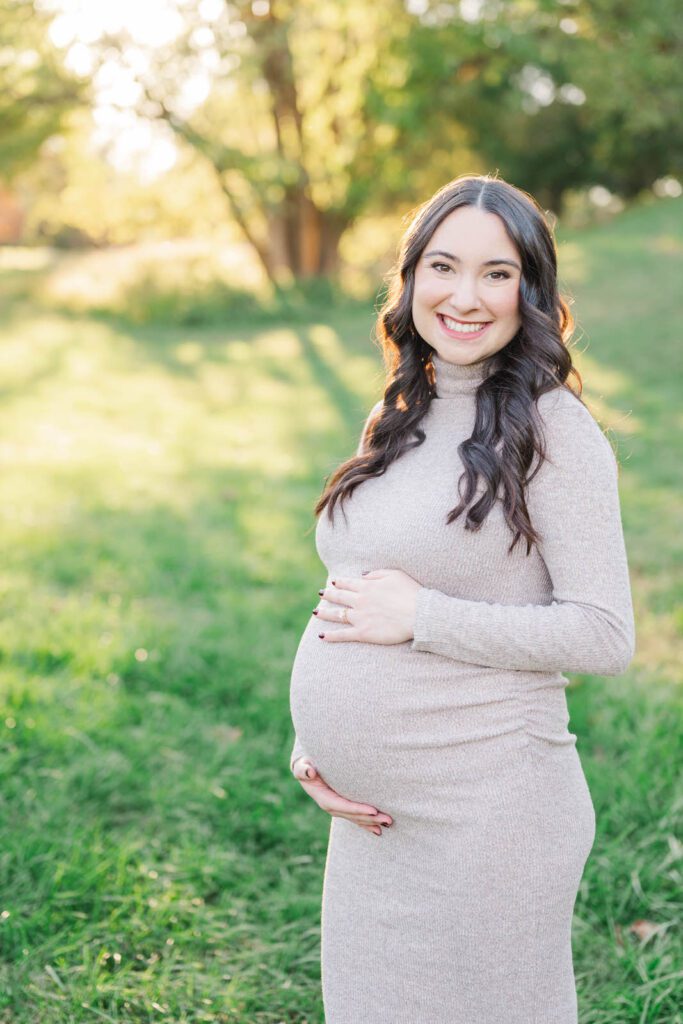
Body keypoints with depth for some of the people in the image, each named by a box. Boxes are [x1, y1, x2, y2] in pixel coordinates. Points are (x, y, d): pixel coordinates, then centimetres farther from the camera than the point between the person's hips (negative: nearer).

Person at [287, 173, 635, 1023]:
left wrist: (420, 617, -19)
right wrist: (311, 747, 3)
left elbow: (604, 636, -17)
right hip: (370, 812, 7)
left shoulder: (552, 428, -13)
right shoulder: (399, 420, 9)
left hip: (483, 816, -7)